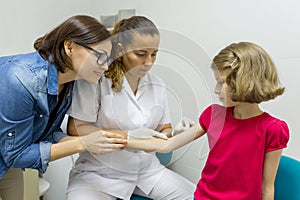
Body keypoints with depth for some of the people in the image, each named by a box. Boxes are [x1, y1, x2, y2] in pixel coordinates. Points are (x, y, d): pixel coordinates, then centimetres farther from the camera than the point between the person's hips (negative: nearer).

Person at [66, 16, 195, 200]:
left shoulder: (158, 86, 5)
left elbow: (164, 131, 10)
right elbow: (75, 129, -14)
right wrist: (128, 136, -20)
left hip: (147, 169, 5)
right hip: (100, 172, -4)